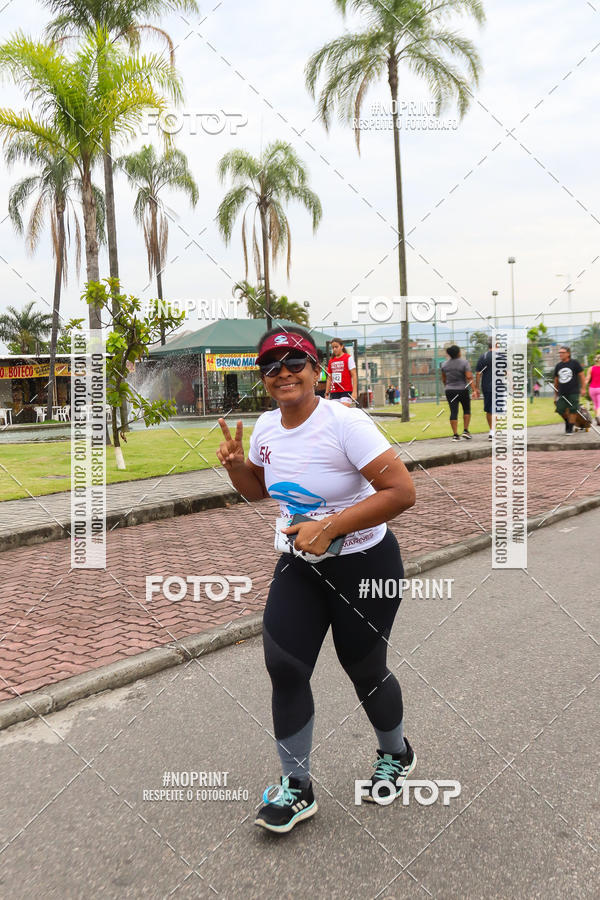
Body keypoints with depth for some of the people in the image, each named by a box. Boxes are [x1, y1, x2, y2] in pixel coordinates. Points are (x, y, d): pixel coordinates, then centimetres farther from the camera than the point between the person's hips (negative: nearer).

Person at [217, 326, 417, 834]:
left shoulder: (344, 422, -22)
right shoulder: (267, 427, -1)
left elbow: (402, 492, -27)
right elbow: (257, 490, 17)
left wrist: (328, 528, -28)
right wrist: (235, 464, -5)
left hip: (365, 566, -5)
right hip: (300, 566, 6)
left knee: (364, 669, 9)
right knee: (284, 666, -3)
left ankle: (396, 755, 41)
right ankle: (297, 790, 17)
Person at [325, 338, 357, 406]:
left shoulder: (348, 358, -1)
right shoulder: (331, 361, 12)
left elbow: (354, 375, -5)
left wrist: (354, 391, -14)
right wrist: (327, 393, 13)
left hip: (346, 391, -5)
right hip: (334, 392, 5)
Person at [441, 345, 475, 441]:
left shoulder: (444, 364, 4)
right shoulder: (464, 362, -8)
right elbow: (469, 377, -16)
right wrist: (474, 390, -16)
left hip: (450, 391, 3)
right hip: (462, 390, -3)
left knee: (453, 412, 1)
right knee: (466, 410, 15)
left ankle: (455, 435, -3)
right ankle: (465, 431, 9)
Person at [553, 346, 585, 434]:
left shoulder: (575, 363, 1)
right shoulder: (558, 366, 12)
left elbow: (582, 375, 2)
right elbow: (556, 380, 18)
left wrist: (583, 388, -5)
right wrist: (555, 394, 18)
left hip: (573, 392, -4)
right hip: (562, 393, 4)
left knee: (572, 410, -4)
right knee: (560, 409, -4)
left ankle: (570, 428, 6)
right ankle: (567, 421, 25)